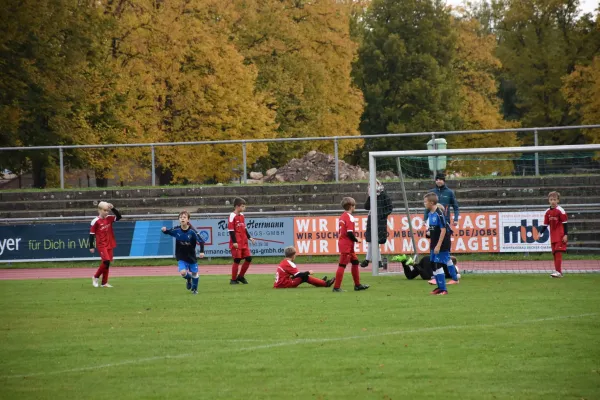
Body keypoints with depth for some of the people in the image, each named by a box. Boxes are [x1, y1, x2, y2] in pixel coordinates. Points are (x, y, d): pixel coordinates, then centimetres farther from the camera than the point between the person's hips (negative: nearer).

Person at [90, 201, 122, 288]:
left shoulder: (109, 219, 5)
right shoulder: (96, 221, -9)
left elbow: (119, 217, -3)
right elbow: (91, 234, -7)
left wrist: (113, 209, -14)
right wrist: (91, 247, -9)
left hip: (109, 245, 6)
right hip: (101, 245, -6)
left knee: (107, 263, 8)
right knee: (106, 261, -17)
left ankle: (104, 282, 14)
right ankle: (96, 277, 0)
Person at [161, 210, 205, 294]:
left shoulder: (192, 231, -19)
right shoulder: (176, 230, -12)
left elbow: (201, 241, -16)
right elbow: (168, 232, 5)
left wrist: (202, 251, -28)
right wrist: (164, 230, -18)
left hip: (192, 257, -1)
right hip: (181, 257, 1)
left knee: (194, 274, 9)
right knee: (183, 272, -17)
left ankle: (194, 289, 38)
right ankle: (188, 279, 20)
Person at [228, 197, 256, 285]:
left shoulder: (242, 216, 14)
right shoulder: (232, 216, -11)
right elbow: (231, 230, -15)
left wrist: (249, 237, 15)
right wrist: (234, 242, -19)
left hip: (244, 242, 8)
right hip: (237, 244, -8)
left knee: (248, 258, 5)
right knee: (237, 260, -5)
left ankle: (241, 276, 18)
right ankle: (233, 280, 5)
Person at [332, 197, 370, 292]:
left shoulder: (342, 217, 13)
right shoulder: (350, 218, -15)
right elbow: (350, 233, -21)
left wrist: (354, 238, 12)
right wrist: (356, 240, -4)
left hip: (342, 242, 10)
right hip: (347, 245, -10)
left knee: (355, 262, 18)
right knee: (342, 265, -7)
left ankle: (357, 285, 24)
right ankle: (336, 287, -7)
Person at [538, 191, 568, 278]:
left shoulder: (560, 211, -9)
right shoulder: (548, 212, 9)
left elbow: (565, 223, -9)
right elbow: (545, 224, 15)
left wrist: (566, 235, -15)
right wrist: (540, 232, 4)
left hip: (560, 235, -7)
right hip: (553, 236, 7)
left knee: (558, 253, -13)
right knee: (554, 254, 7)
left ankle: (558, 271, -16)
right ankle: (558, 272, 12)